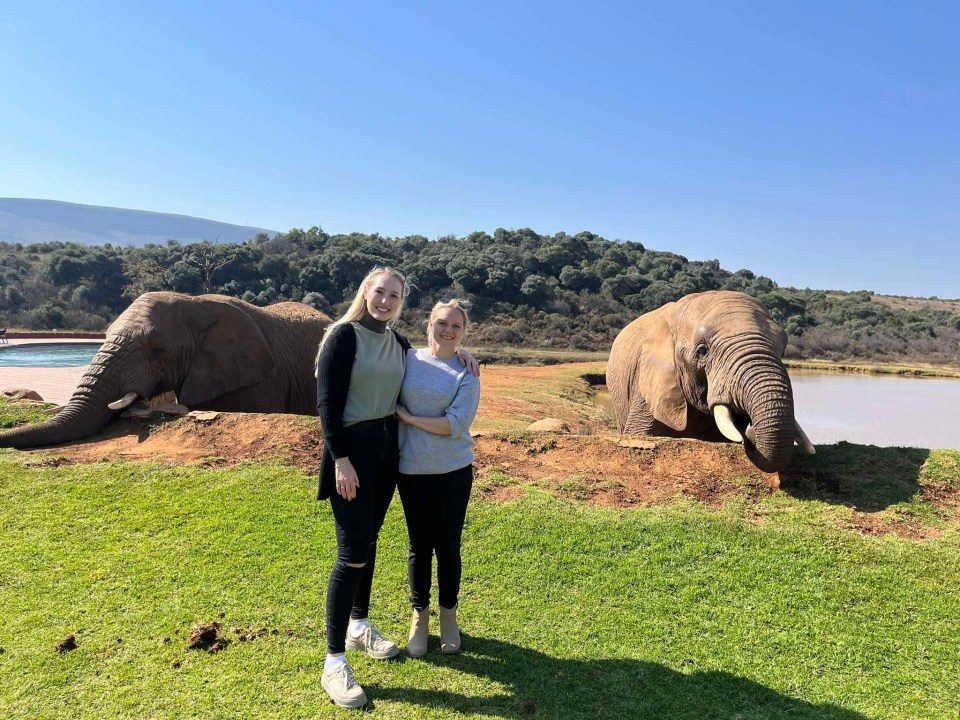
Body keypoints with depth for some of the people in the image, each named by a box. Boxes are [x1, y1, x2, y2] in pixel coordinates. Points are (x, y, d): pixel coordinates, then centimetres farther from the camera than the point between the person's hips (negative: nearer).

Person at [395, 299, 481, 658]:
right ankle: (419, 616, 32)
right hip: (411, 471, 1)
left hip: (453, 472, -1)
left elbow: (456, 425, -15)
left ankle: (448, 615, 32)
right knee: (419, 546, 12)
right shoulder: (407, 359, 0)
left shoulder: (466, 375, -5)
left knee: (448, 547, 10)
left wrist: (408, 417, -14)